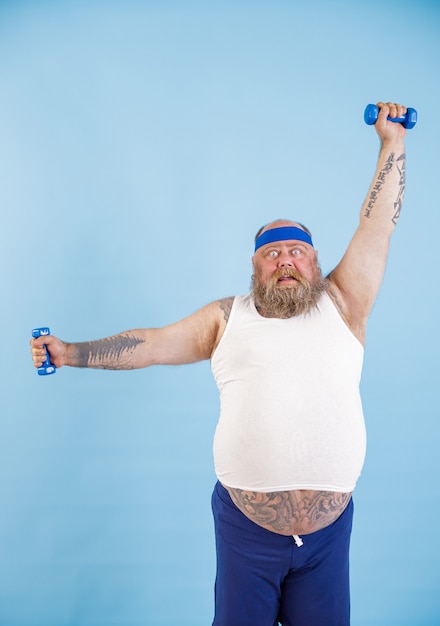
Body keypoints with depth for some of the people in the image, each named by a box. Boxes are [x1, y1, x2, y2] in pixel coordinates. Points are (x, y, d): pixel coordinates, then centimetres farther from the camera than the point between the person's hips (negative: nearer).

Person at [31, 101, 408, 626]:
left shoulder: (340, 306, 4)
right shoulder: (227, 317, 5)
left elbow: (378, 225, 5)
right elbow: (150, 344, 8)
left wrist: (392, 143, 7)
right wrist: (70, 353, 7)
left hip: (329, 530, 1)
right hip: (246, 527, 0)